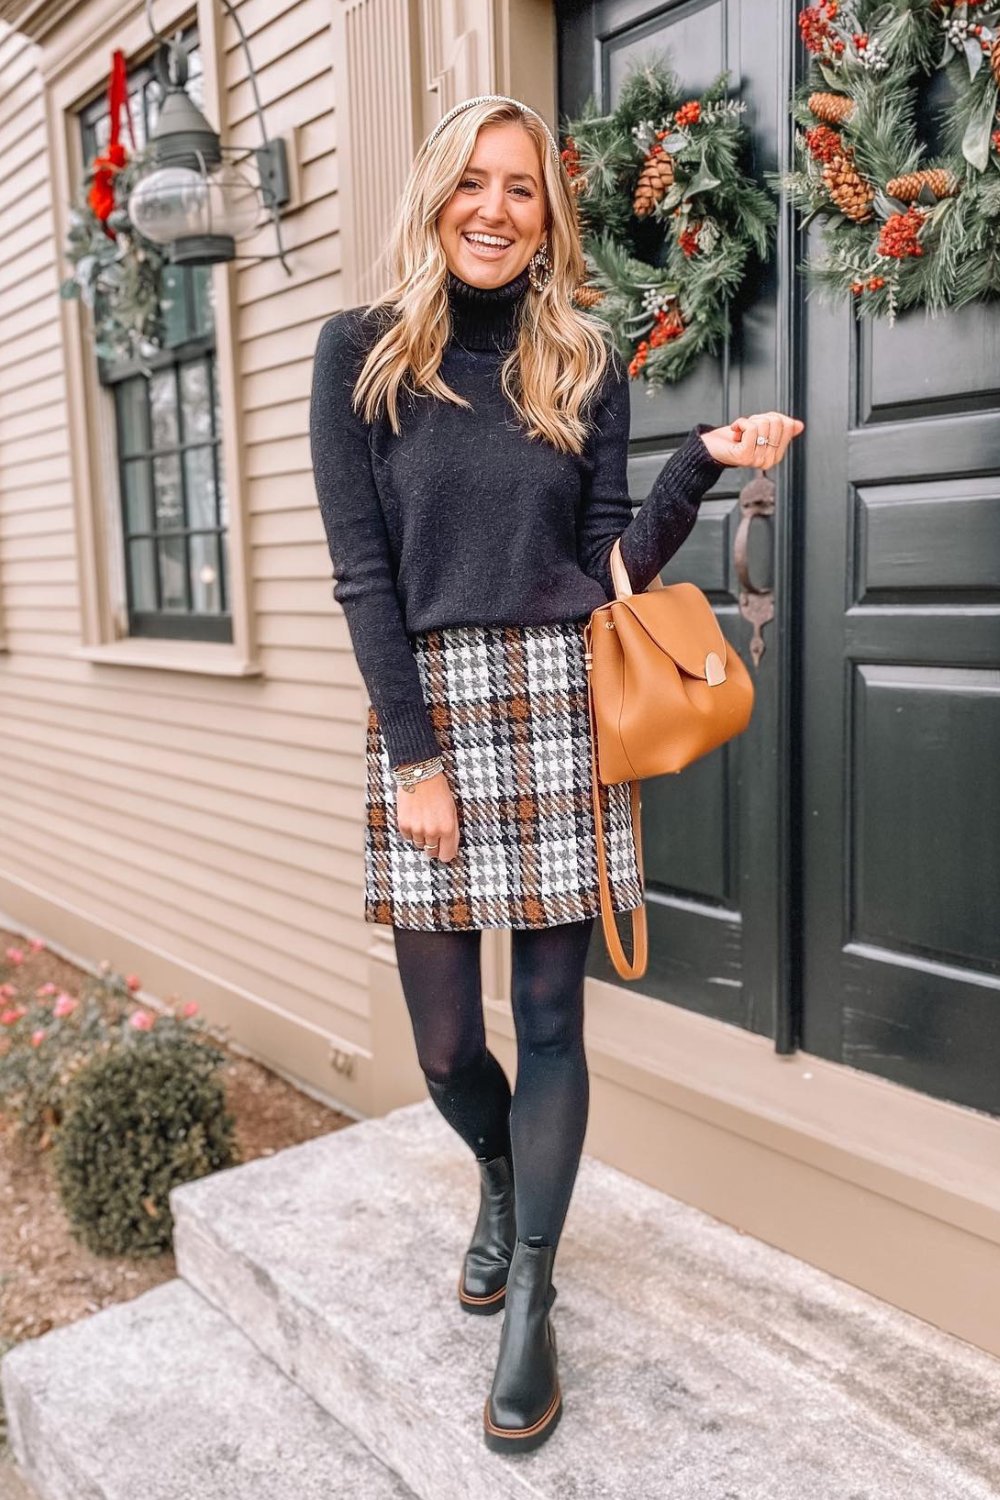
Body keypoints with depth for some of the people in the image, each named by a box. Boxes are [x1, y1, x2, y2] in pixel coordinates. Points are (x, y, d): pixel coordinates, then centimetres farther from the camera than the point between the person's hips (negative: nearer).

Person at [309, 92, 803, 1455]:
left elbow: (612, 565, 6)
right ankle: (500, 1178, 41)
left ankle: (529, 1309, 21)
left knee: (550, 1015, 4)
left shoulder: (583, 364, 10)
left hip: (559, 704, 1)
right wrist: (416, 756, -9)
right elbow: (360, 568, -4)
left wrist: (705, 464, -9)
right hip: (421, 705, -1)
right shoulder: (361, 351, 4)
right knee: (444, 1040, 5)